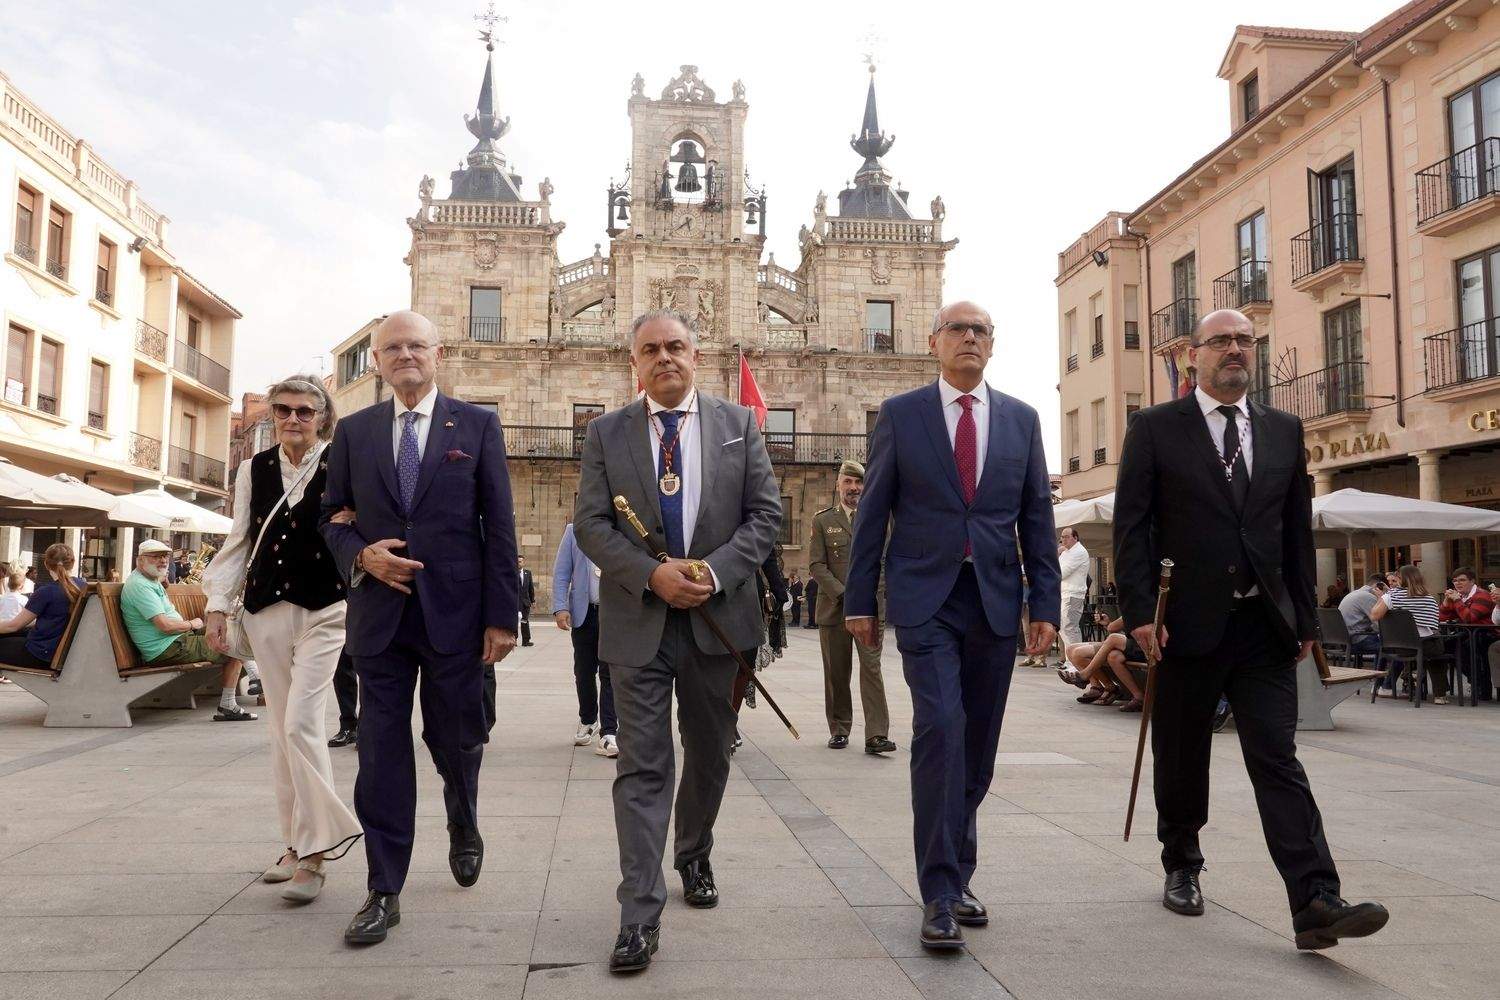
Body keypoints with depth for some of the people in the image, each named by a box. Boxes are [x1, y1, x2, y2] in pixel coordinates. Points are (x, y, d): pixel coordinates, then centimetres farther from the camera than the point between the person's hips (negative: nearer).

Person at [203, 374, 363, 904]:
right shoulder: (253, 469, 9)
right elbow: (239, 541, 13)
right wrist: (217, 604, 9)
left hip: (323, 610, -4)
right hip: (267, 607, 5)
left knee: (301, 721, -13)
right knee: (283, 728, 9)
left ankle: (312, 854, -6)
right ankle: (299, 843, 20)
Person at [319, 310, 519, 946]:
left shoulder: (477, 425, 3)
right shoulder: (353, 431, 10)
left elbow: (499, 525, -1)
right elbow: (332, 517, 14)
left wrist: (501, 615, -6)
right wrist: (360, 555, -9)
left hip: (454, 613, -1)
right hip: (379, 613, 2)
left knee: (457, 737, 11)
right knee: (382, 752, 4)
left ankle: (464, 828, 43)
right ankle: (384, 892, 16)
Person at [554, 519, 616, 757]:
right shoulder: (574, 531, 7)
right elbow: (561, 572, 5)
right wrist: (560, 608, -6)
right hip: (584, 612, 2)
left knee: (610, 674, -4)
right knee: (584, 672, 12)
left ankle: (609, 732, -4)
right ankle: (587, 721, 31)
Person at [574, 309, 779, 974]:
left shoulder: (737, 423, 6)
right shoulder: (605, 433, 4)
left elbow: (765, 512, 2)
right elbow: (590, 524, -1)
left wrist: (716, 570, -13)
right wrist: (651, 573, -16)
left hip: (717, 615, 2)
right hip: (638, 619, -1)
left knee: (710, 756, 16)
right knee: (642, 769, -3)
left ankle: (694, 856, 41)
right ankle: (641, 915, 2)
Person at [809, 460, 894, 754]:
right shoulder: (822, 520, 8)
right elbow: (816, 565, 0)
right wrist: (844, 594, -10)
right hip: (834, 608, 0)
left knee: (872, 668, -8)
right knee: (836, 673, 6)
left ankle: (876, 735, -10)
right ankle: (839, 730, 18)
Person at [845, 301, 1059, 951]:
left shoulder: (1021, 419, 11)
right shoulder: (900, 414, 3)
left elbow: (1036, 516, 11)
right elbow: (872, 513, 3)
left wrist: (1045, 604, 5)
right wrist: (860, 600, -1)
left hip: (996, 601, 3)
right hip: (925, 599, -3)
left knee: (978, 745, 9)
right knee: (941, 727, -15)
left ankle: (955, 876, 25)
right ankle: (940, 894, -7)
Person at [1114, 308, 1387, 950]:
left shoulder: (1284, 432, 11)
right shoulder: (1155, 428, 0)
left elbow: (1297, 530, 12)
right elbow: (1130, 527, -5)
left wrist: (1305, 618, 8)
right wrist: (1139, 611, -13)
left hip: (1264, 626, 2)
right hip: (1186, 624, -2)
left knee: (1278, 760, -3)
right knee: (1181, 759, 11)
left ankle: (1315, 903, -5)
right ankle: (1181, 868, 30)